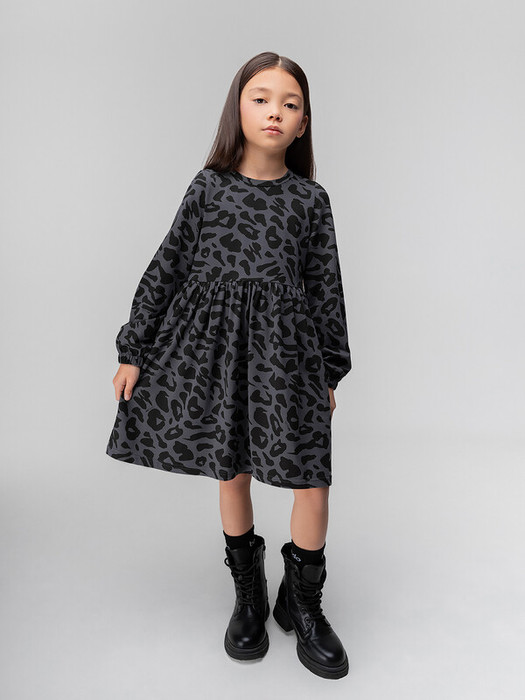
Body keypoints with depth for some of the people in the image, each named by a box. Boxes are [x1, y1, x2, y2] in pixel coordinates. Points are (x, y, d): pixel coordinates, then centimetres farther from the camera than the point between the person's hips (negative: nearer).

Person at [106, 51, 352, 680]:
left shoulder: (309, 198, 4)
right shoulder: (208, 187, 3)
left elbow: (326, 287, 7)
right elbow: (168, 268, 5)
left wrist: (330, 370, 7)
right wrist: (133, 349, 4)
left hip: (286, 347, 0)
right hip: (215, 343, 1)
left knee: (311, 477, -3)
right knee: (232, 471, 10)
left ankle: (302, 602, 22)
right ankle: (248, 593, 33)